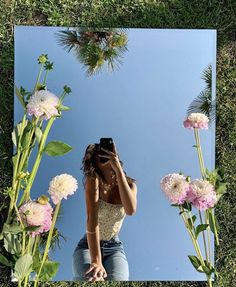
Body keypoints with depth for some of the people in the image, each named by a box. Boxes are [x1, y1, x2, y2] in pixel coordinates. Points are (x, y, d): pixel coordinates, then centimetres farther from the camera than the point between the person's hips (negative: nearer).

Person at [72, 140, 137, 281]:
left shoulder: (130, 184, -4)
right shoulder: (93, 179, -12)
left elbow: (131, 210, -27)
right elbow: (92, 218, -25)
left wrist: (118, 169, -30)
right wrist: (96, 261, -36)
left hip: (115, 248, 2)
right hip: (88, 245, -2)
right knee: (89, 280, -36)